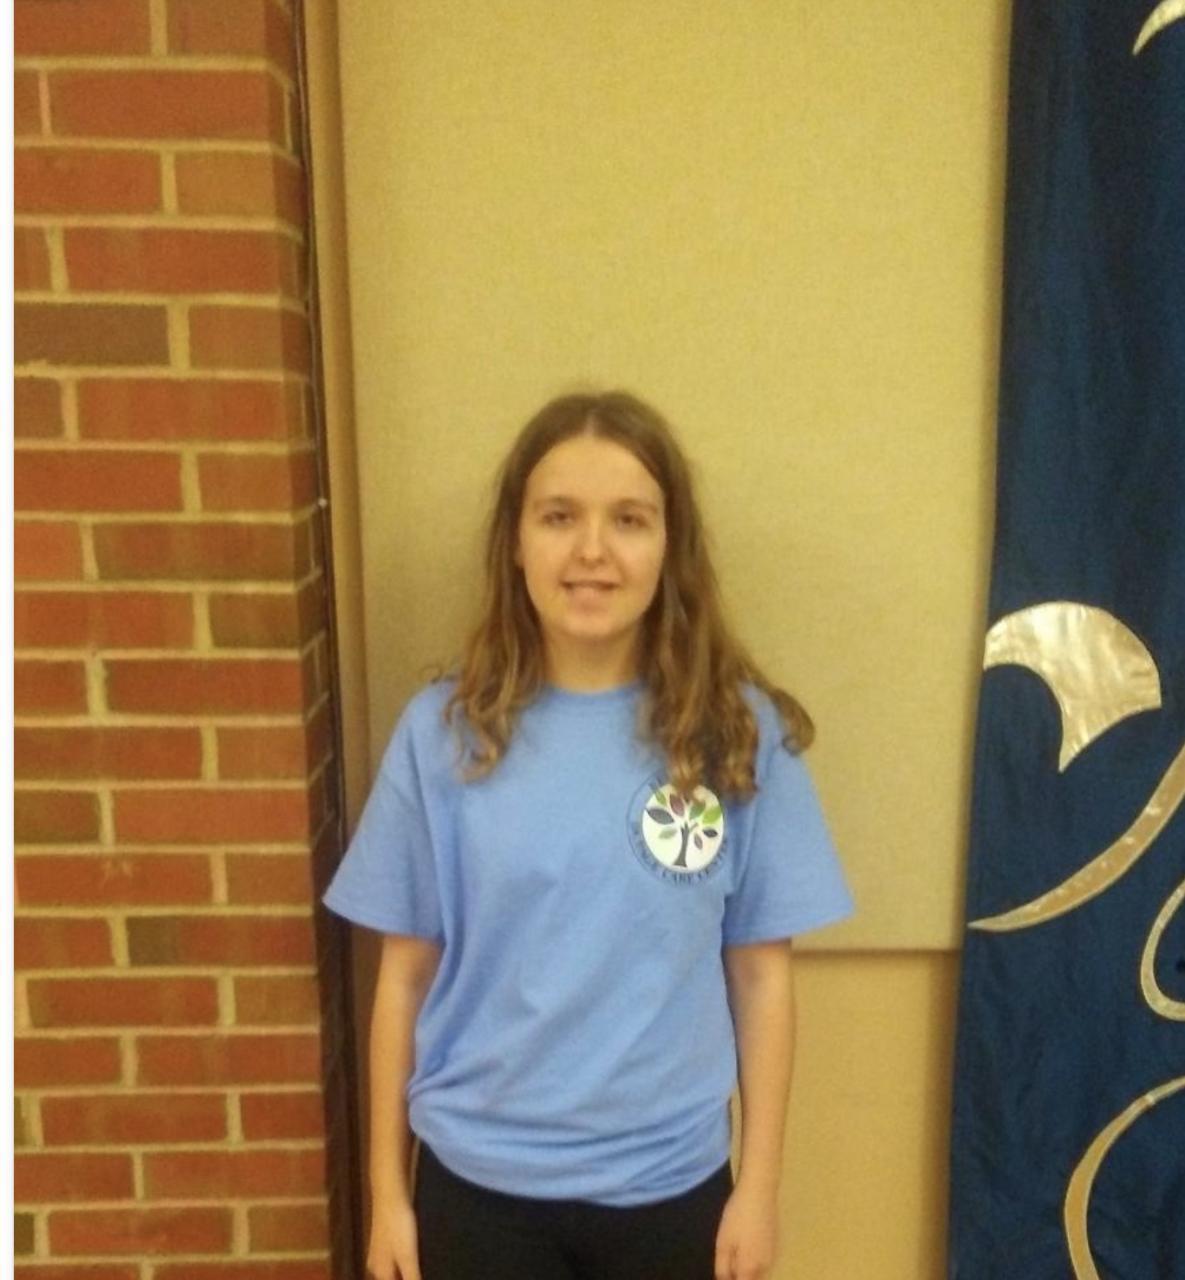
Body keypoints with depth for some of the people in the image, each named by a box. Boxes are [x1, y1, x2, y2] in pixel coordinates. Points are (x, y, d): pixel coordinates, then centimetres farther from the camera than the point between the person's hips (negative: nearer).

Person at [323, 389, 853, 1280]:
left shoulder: (739, 732, -11)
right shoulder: (444, 732, -11)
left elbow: (761, 972, -5)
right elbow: (406, 972, -4)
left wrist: (759, 1184, -1)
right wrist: (387, 1189, 1)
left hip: (667, 1182, 0)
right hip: (481, 1179, 0)